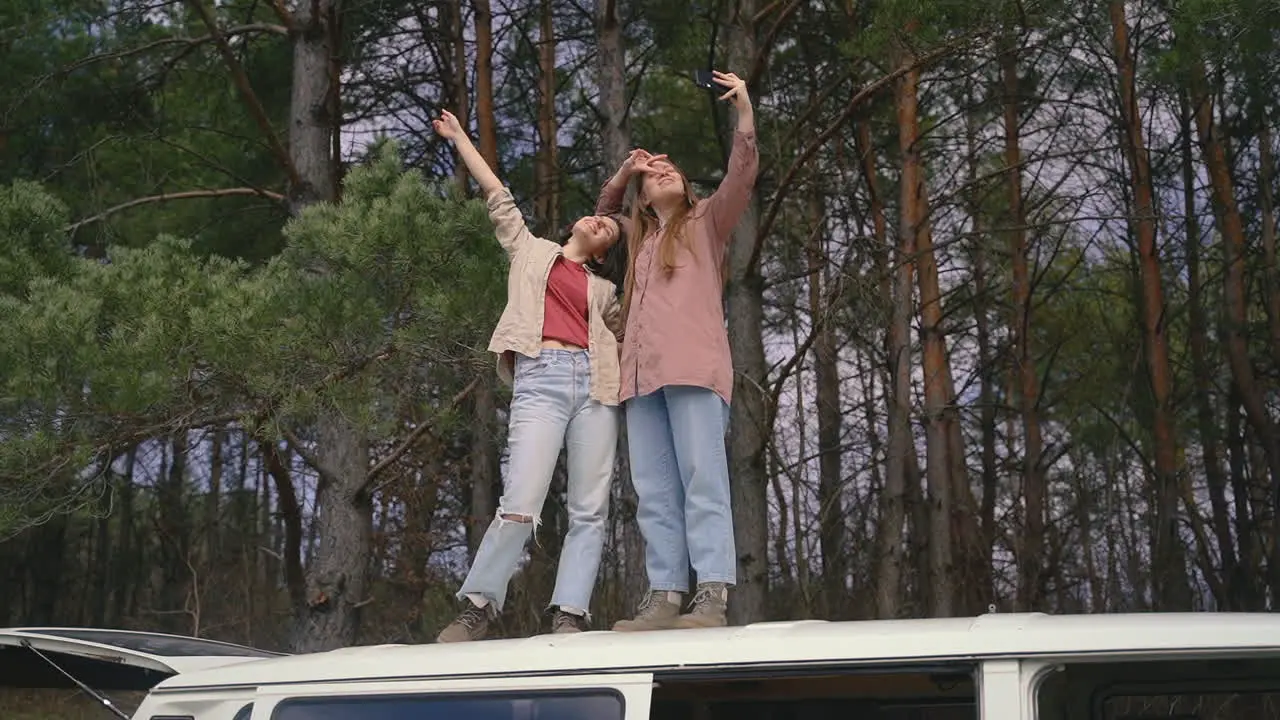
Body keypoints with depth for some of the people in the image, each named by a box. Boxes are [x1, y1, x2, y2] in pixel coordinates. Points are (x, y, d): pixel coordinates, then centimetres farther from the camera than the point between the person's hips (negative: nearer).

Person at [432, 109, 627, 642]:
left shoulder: (603, 290, 25)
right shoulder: (529, 250, 22)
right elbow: (496, 195, 25)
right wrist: (458, 137, 28)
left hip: (595, 384, 3)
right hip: (540, 379, -3)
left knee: (589, 511, -6)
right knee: (520, 507, -16)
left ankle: (569, 617, -7)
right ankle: (478, 607, -7)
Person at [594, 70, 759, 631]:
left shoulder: (705, 222, 18)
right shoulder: (638, 241, 30)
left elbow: (742, 176, 3)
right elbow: (602, 219, 48)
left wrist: (745, 117, -8)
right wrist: (622, 173, 32)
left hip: (693, 367, -5)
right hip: (640, 373, 6)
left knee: (703, 480, -13)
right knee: (653, 491, -3)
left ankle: (713, 595, -19)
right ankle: (665, 596, -5)